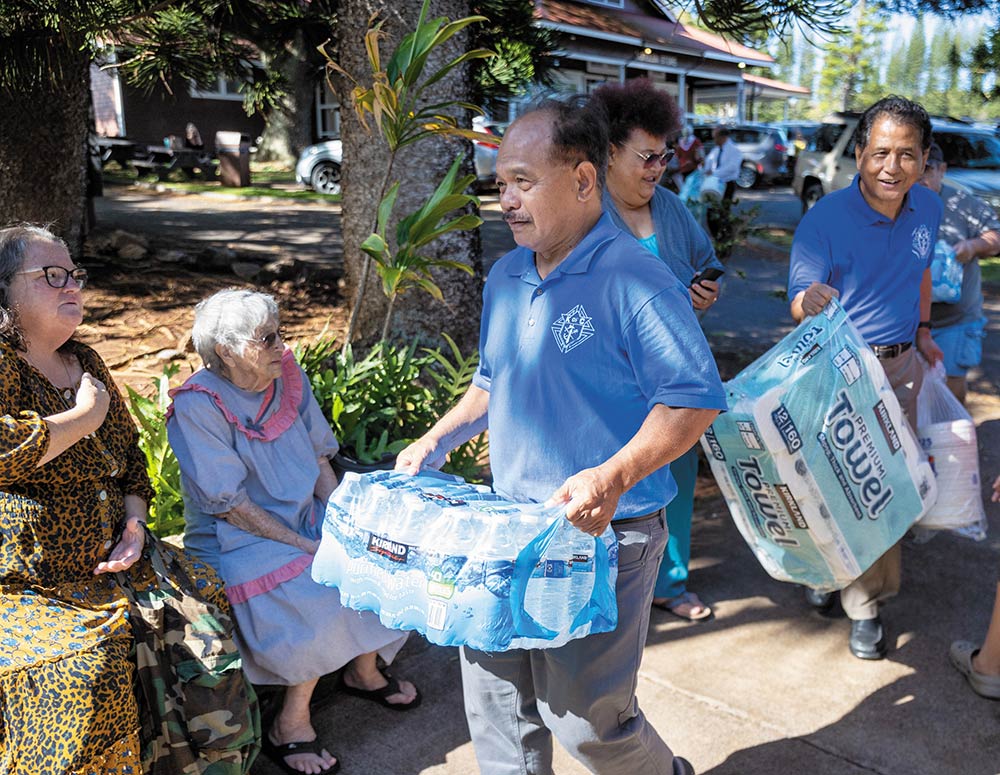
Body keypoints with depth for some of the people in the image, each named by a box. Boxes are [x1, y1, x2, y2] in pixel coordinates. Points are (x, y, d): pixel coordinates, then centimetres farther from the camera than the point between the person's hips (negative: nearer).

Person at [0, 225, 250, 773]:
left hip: (107, 559, 8)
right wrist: (88, 415, -18)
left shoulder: (85, 361, 11)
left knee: (203, 597, 0)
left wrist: (134, 522, 2)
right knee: (85, 667, -28)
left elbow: (131, 454, 19)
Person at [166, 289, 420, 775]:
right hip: (235, 539, -7)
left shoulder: (287, 376, 0)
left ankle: (364, 669, 17)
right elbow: (231, 505, -21)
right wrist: (307, 547, -23)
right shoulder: (197, 407, -19)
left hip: (304, 518, 7)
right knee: (322, 596, -28)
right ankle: (290, 725, -8)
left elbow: (318, 457, 6)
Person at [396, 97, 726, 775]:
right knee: (494, 696, 16)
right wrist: (437, 441, 9)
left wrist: (612, 476, -31)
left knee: (582, 716, 6)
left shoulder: (634, 280, -17)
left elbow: (694, 398, -20)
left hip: (605, 539, -7)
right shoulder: (505, 278, 8)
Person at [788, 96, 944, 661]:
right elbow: (799, 300, -17)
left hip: (900, 366, 5)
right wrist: (810, 300, -39)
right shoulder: (825, 220, -16)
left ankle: (866, 600, 25)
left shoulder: (929, 210, 2)